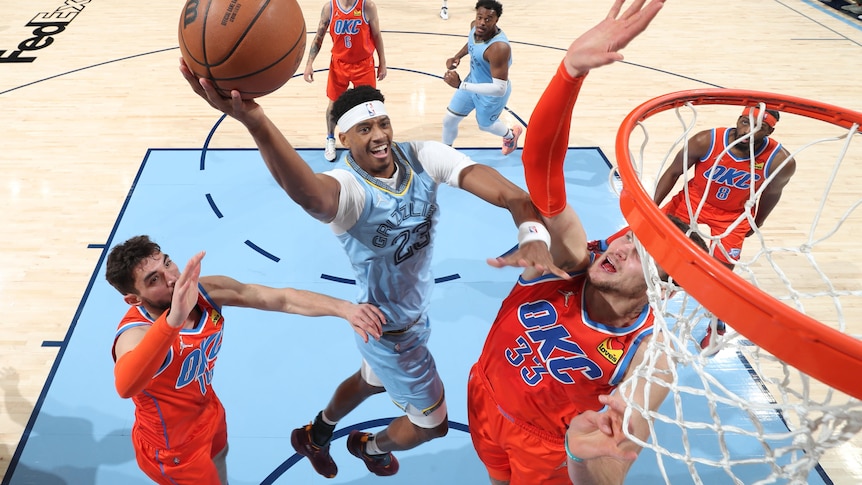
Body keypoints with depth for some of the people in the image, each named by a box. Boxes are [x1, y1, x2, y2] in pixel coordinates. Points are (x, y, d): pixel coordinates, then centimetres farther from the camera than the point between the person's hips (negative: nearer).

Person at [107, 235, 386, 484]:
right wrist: (173, 320, -77)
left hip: (208, 413, 6)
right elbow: (126, 386, -62)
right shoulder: (136, 334, -38)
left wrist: (345, 309, -36)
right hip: (173, 449, -6)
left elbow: (283, 299, -23)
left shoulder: (204, 291, -21)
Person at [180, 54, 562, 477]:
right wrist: (255, 121, -82)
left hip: (415, 310, 6)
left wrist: (531, 235, -53)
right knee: (433, 422, 15)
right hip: (390, 327, -6)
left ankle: (314, 435, 62)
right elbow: (313, 195, -62)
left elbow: (506, 192, -31)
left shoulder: (421, 157, -18)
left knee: (372, 381, 33)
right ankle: (372, 447, 49)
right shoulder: (348, 185, -34)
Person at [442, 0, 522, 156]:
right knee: (449, 120, 14)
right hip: (473, 81, 7)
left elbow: (499, 89, -42)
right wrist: (457, 57, -8)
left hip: (492, 94, -6)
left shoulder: (499, 48, -41)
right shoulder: (475, 26, -16)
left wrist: (460, 85, -45)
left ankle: (511, 135, 58)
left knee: (485, 125, 23)